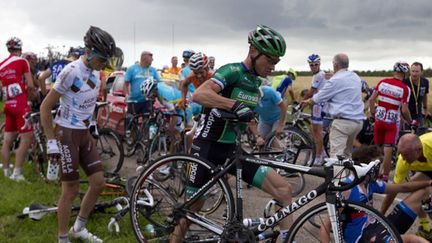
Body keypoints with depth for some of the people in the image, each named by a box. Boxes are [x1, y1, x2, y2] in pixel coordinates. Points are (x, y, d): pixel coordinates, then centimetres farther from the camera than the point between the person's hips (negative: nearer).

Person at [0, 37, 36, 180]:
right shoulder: (22, 61, -6)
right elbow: (30, 85, -8)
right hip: (20, 104, -7)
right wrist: (33, 92, 11)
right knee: (26, 137, -5)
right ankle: (17, 172, -10)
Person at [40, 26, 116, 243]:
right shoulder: (71, 72, -20)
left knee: (98, 183, 6)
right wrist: (51, 141, -17)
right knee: (71, 190, -1)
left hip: (85, 134, 7)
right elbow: (45, 107, -16)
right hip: (67, 135, -7)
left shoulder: (96, 72, 3)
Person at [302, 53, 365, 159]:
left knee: (336, 156, -11)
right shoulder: (356, 77, 13)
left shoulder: (335, 81, -9)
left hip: (343, 121, -8)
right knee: (347, 153, 17)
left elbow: (317, 99, -1)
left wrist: (307, 101, 20)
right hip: (358, 121, 8)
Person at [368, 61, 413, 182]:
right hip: (392, 122, -4)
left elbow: (371, 99, -1)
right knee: (388, 151, 1)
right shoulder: (404, 88, -13)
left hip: (379, 120, 4)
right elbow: (404, 110, -14)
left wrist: (373, 113, 13)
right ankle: (385, 177, 7)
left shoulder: (382, 82, -2)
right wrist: (410, 121, 3)